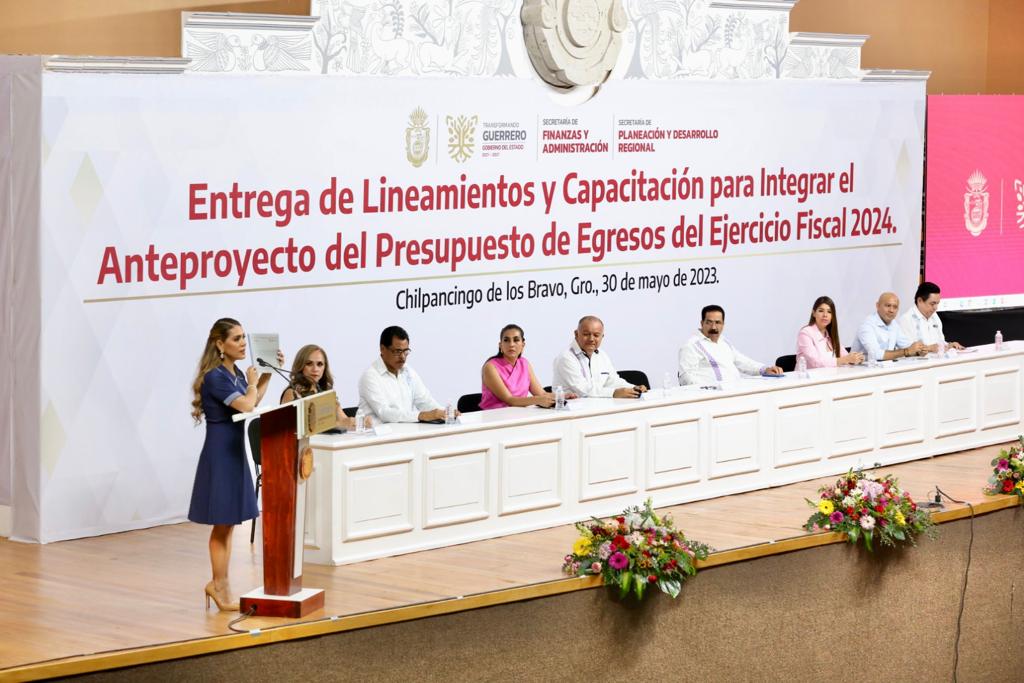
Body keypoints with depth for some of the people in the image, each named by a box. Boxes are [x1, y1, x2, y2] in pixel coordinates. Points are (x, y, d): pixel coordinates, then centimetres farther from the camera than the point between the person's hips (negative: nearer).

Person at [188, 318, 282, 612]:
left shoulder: (236, 374, 9)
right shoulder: (215, 376, -18)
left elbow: (253, 401, 23)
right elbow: (246, 405, -27)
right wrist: (252, 383, -8)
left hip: (234, 450, 9)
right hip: (220, 452, -9)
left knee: (227, 523, 13)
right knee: (223, 524, -1)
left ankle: (219, 584, 20)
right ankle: (220, 585, 8)